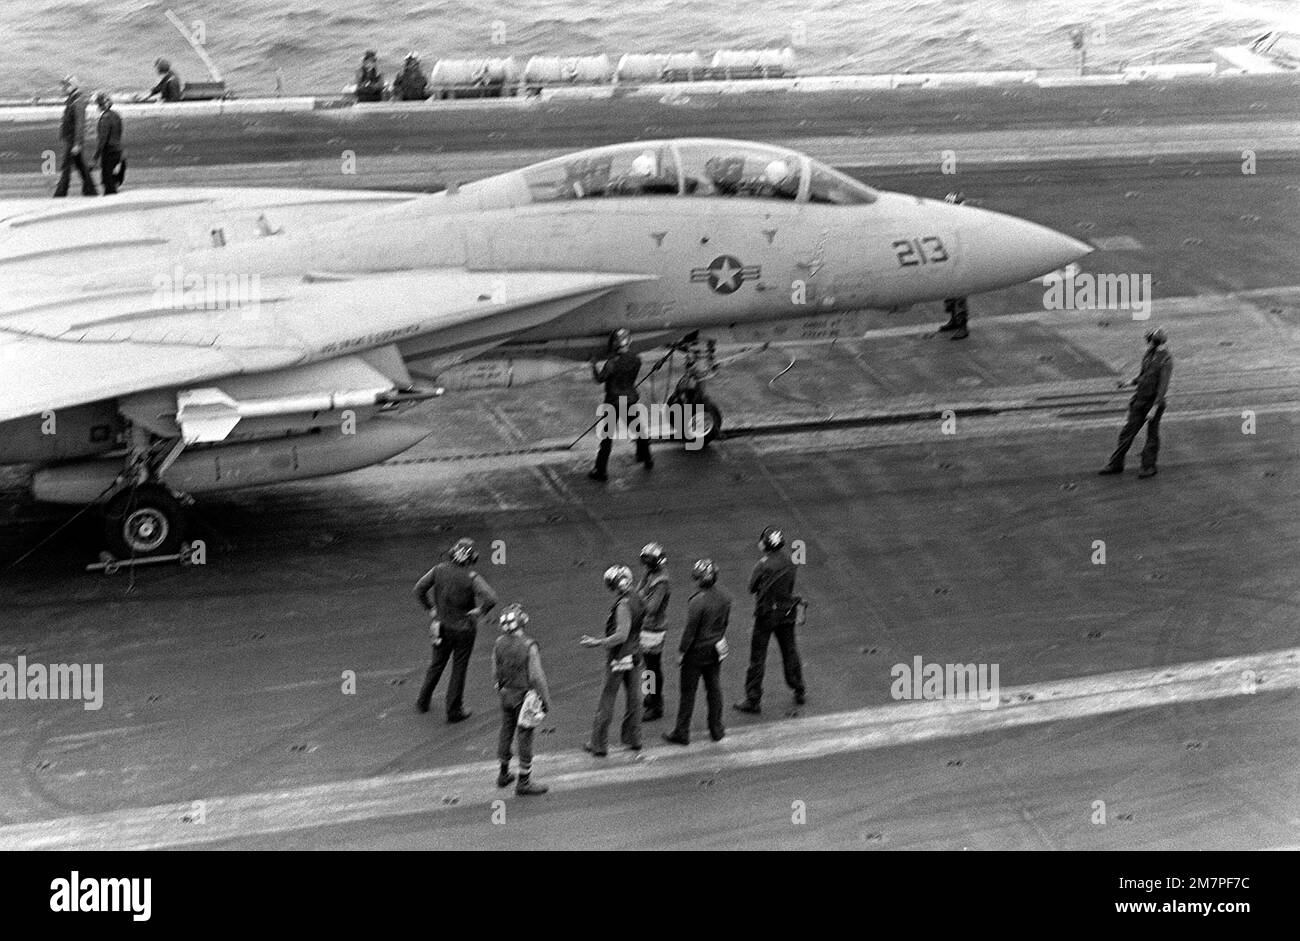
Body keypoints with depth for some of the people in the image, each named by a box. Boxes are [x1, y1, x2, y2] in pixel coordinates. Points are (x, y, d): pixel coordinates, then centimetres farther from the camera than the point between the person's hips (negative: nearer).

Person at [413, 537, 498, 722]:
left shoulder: (439, 570, -10)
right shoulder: (471, 578, -22)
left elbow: (419, 589, -8)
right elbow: (491, 599, -31)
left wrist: (430, 609, 4)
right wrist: (480, 611, -13)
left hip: (441, 625, 4)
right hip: (463, 628, -4)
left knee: (437, 664, 24)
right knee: (459, 669, 10)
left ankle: (423, 701, 32)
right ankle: (454, 711, 19)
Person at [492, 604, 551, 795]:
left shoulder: (499, 644, -7)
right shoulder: (528, 647, -24)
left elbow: (495, 673, 3)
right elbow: (537, 677, -20)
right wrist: (546, 700, -9)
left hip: (506, 693, 6)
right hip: (525, 696, -6)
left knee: (506, 731, 21)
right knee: (525, 737, 3)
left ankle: (504, 774, 35)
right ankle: (524, 782, 10)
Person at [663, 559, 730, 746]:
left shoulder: (697, 602, -25)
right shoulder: (725, 598, -5)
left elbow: (690, 630, -19)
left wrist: (681, 651, -8)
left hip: (697, 651, -6)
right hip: (716, 650, 6)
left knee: (688, 692, 5)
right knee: (714, 689, 17)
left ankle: (682, 732, 12)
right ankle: (716, 730, 25)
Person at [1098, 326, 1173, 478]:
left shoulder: (1166, 359, -15)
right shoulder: (1149, 354, 8)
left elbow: (1163, 384, -19)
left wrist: (1156, 406, -23)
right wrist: (1131, 381, 1)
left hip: (1154, 401, -7)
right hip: (1140, 400, 7)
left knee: (1152, 435, 4)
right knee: (1127, 432, 8)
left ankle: (1149, 467, 16)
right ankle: (1115, 464, 13)